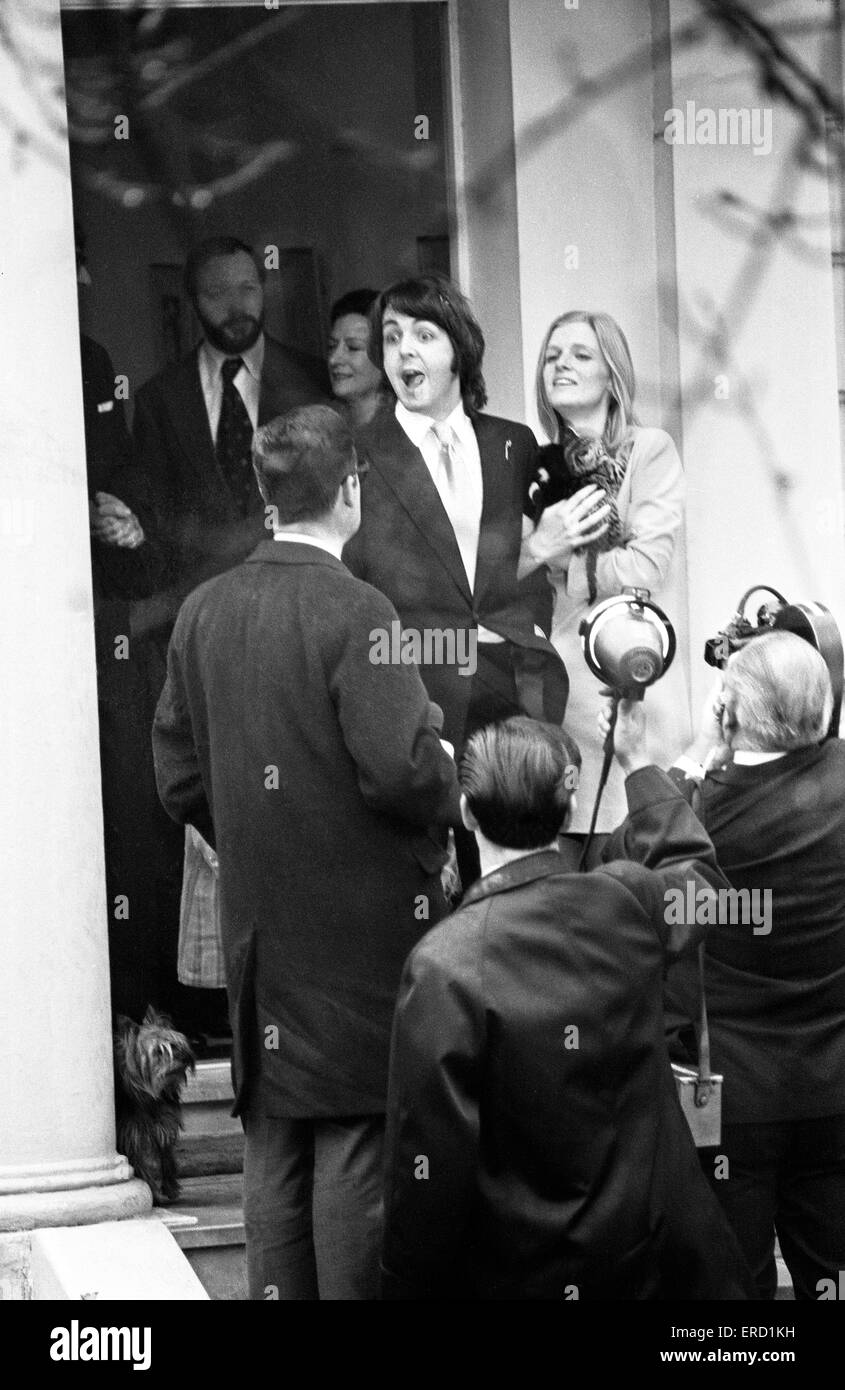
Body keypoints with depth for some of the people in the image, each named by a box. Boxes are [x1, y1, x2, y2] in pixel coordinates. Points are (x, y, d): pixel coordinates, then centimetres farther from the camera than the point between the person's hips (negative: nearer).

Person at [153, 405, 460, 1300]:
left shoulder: (203, 612, 4)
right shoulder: (353, 612, -16)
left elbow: (179, 776, 8)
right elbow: (399, 771, -21)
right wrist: (449, 799, 0)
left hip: (257, 923, 6)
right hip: (360, 920, -6)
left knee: (274, 1143, 12)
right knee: (355, 1139, 0)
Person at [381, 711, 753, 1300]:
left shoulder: (443, 968, -21)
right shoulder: (630, 901, -7)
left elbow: (430, 1164, -19)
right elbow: (699, 872, 20)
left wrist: (410, 1287, -8)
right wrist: (637, 762, 30)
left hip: (522, 1274, -4)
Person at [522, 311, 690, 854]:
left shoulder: (650, 451, -1)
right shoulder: (541, 466, 14)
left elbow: (645, 568, -9)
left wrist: (559, 565, -3)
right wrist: (540, 546, -8)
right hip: (557, 684, 4)